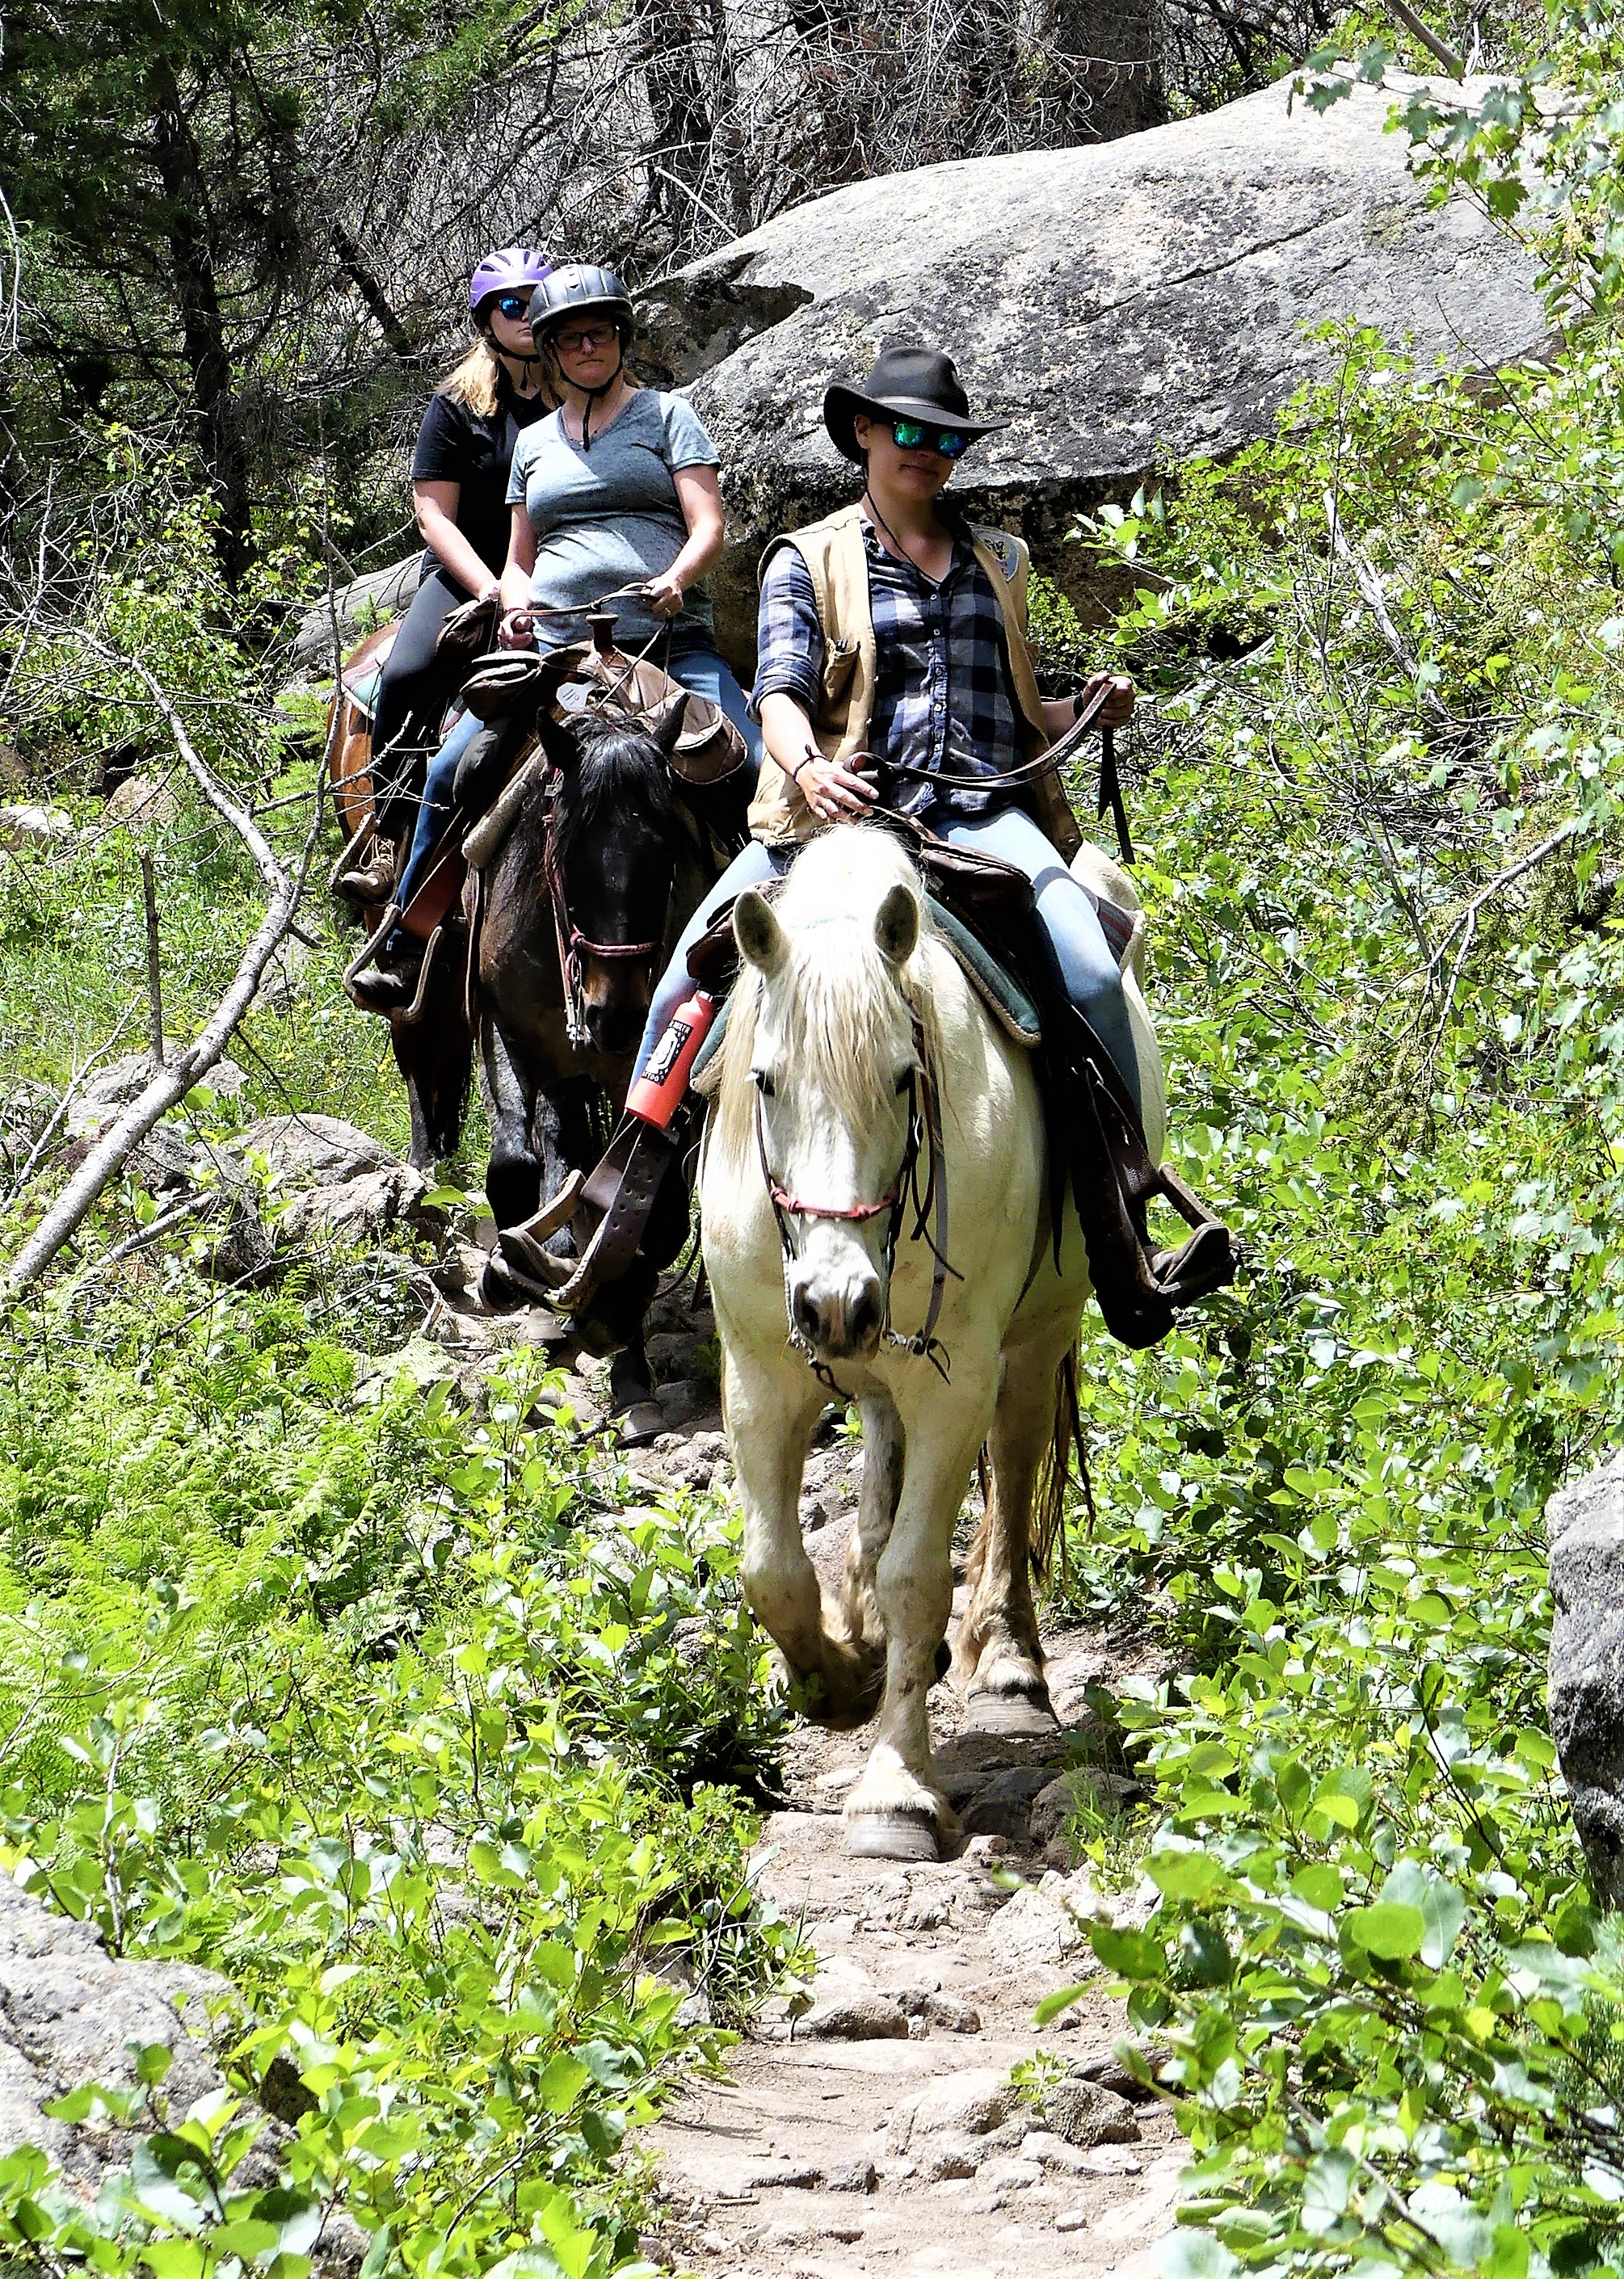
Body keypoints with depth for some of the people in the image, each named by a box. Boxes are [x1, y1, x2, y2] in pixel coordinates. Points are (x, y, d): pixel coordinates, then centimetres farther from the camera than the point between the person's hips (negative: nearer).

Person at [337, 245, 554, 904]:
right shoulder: (457, 403, 4)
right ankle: (392, 841, -21)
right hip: (468, 575, -1)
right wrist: (491, 590, -16)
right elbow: (434, 513, -1)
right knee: (407, 677, -28)